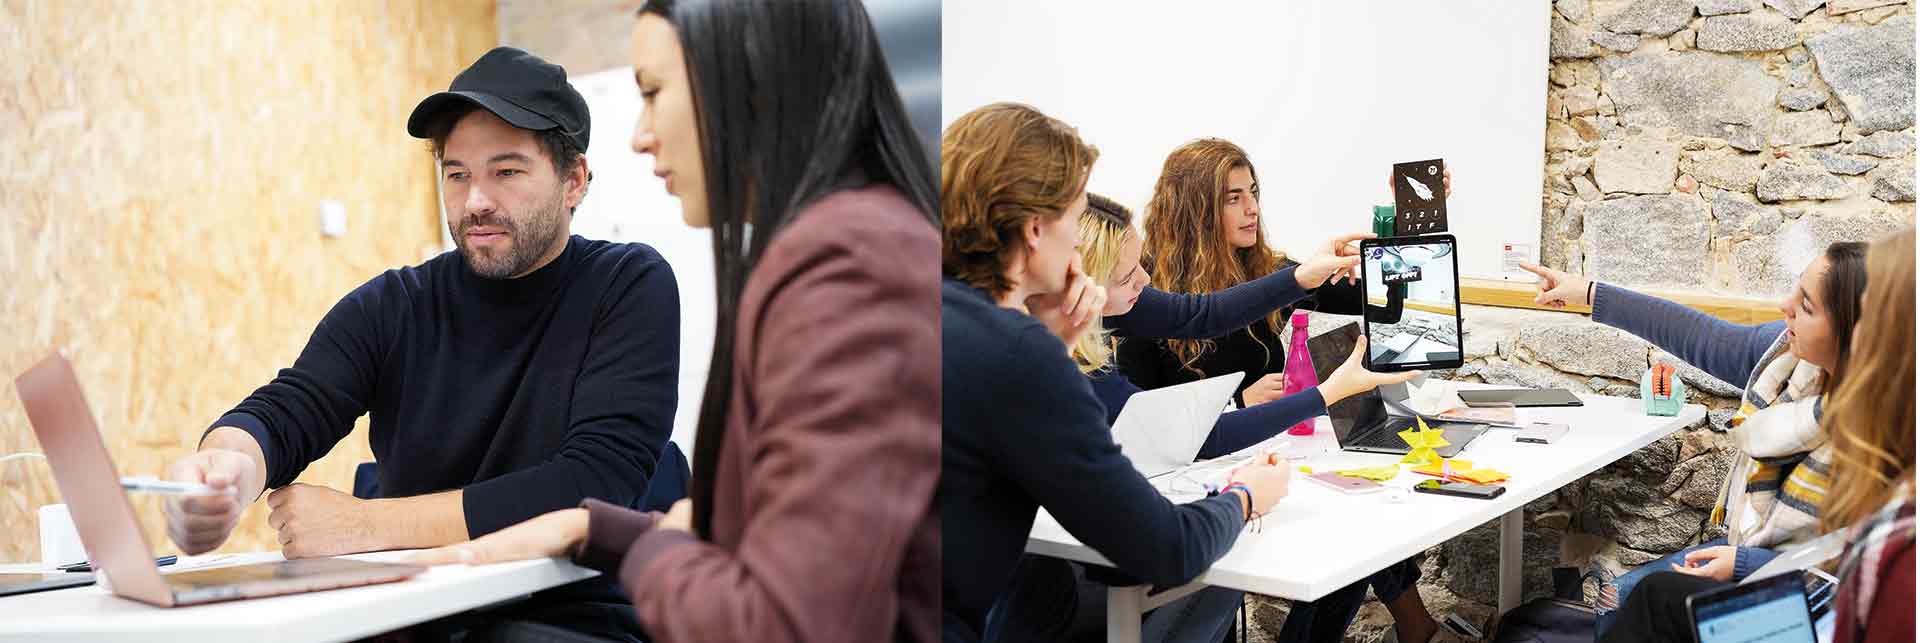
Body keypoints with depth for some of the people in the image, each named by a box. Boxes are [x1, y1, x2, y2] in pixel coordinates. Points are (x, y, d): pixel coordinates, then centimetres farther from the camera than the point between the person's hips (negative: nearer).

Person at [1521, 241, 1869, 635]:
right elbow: (1699, 336, 4)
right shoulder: (1789, 350, -11)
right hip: (1744, 550, 7)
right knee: (1617, 599, 6)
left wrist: (1743, 563, -26)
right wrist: (1589, 293, 9)